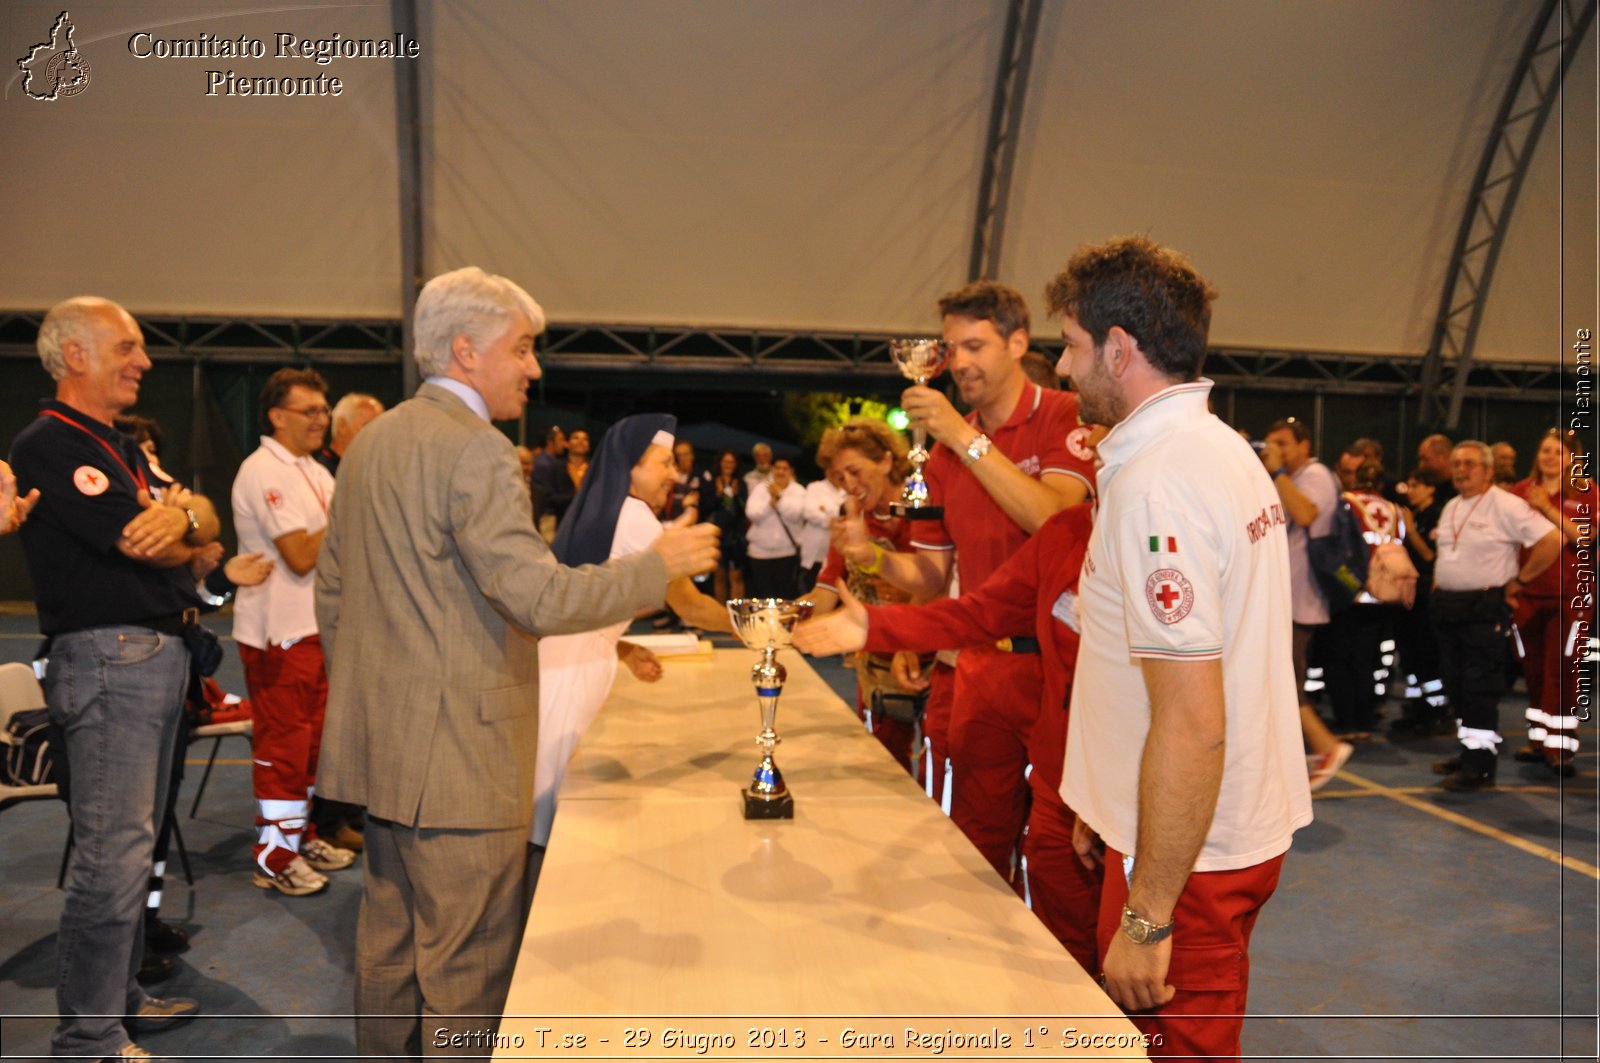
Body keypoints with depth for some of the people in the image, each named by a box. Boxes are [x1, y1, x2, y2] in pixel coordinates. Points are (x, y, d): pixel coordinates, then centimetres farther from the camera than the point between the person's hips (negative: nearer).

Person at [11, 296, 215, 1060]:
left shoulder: (126, 450, 18)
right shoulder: (47, 446, -10)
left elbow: (201, 531, 11)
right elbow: (142, 544, -18)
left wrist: (180, 513, -13)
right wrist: (186, 524, 4)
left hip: (161, 654, 9)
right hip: (108, 659, -9)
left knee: (133, 846, 16)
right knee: (113, 854, -7)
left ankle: (120, 1000, 28)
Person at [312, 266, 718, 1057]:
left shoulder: (370, 441, 11)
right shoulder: (476, 450, -18)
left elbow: (330, 588, 17)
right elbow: (542, 599, -24)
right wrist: (659, 566, -13)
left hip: (382, 743, 9)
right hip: (456, 753, -9)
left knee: (390, 938, 19)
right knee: (467, 962, 3)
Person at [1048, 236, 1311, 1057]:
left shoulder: (1158, 481, -24)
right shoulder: (1224, 447, 8)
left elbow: (1192, 726, -27)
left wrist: (1148, 918, -21)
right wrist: (1107, 803, 21)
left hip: (1187, 855, -10)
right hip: (1244, 827, 10)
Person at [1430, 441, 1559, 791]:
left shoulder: (1506, 506, -11)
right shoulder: (1450, 508, 14)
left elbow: (1552, 540, -18)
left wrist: (1519, 581, -13)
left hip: (1485, 608, -8)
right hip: (1447, 605, 8)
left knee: (1480, 687, -6)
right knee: (1456, 684, 13)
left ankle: (1480, 766, 0)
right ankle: (1468, 751, 25)